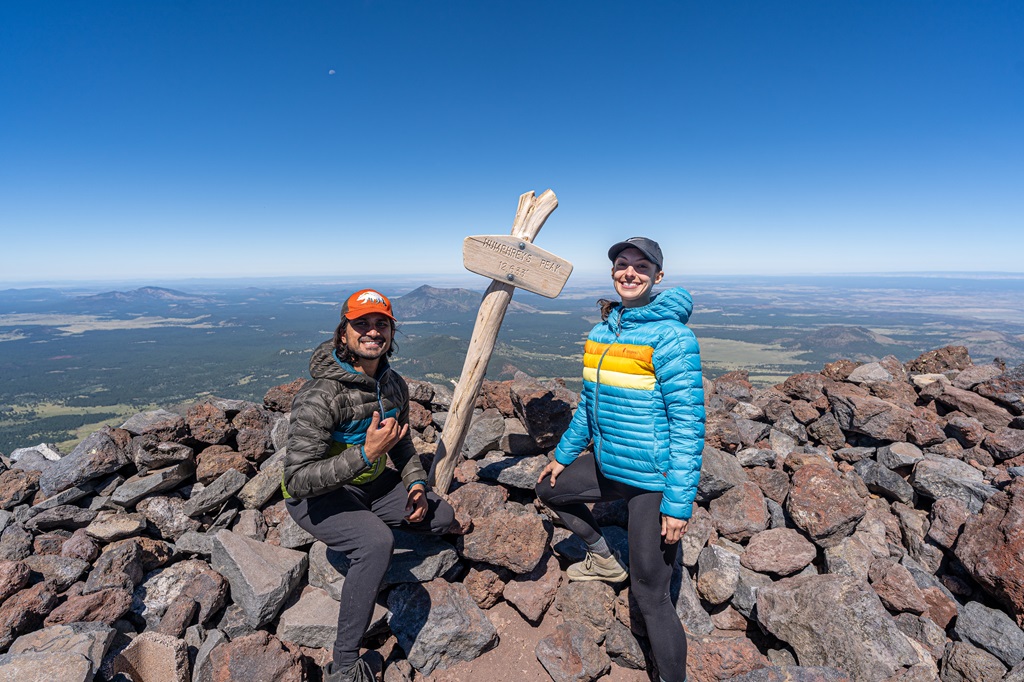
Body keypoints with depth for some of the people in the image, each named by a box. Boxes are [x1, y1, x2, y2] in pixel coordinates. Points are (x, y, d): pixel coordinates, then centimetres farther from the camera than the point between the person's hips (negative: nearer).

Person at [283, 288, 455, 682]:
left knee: (441, 517, 5)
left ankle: (363, 528, 23)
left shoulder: (393, 384, -5)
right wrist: (366, 454, -40)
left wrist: (416, 483, -5)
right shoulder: (320, 396, -28)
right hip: (316, 498, -7)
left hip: (371, 485, 7)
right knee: (376, 543, -33)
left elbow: (402, 444, 10)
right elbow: (297, 479, -31)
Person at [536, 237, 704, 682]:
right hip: (608, 466, 8)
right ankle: (605, 560, 41)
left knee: (650, 595, 1)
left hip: (654, 481, -8)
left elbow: (688, 423, -18)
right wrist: (564, 455, 19)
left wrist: (679, 503, -20)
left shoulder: (671, 336, -18)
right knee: (549, 489, 25)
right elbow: (589, 403, 15)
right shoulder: (601, 331, 5)